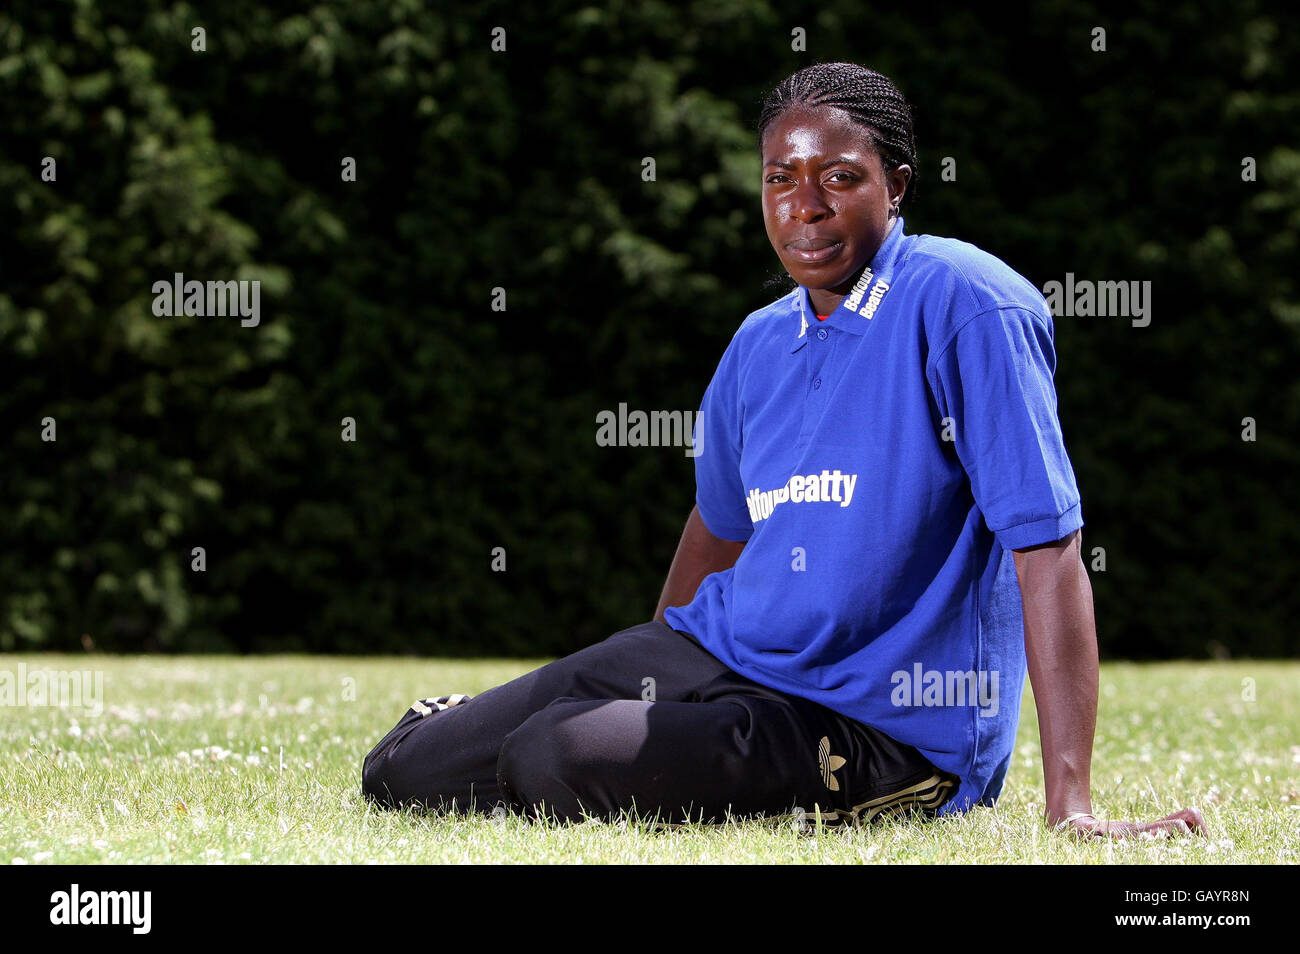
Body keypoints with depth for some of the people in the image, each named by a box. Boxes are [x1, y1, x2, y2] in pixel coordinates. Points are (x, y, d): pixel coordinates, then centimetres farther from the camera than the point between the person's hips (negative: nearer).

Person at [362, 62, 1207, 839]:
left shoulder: (963, 306, -16)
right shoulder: (759, 346, 7)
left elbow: (1047, 548, -22)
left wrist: (1073, 807, -28)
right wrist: (649, 687, 36)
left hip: (889, 731, -6)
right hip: (717, 652, 7)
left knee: (557, 765, -28)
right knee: (404, 774, -3)